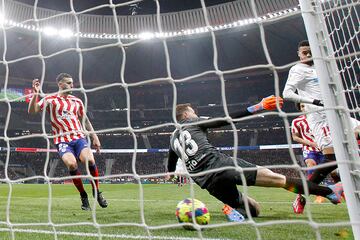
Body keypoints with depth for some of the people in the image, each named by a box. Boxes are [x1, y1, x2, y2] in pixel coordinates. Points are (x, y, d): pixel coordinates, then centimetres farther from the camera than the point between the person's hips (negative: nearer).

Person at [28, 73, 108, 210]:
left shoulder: (77, 101, 15)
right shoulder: (50, 100, 5)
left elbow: (85, 120, 22)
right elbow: (32, 111, -5)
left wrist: (94, 137, 17)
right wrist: (35, 93, -18)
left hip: (79, 137, 3)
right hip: (62, 141, -2)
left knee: (90, 160, -23)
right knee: (72, 164, -28)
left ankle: (96, 192, -1)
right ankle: (83, 196, -6)